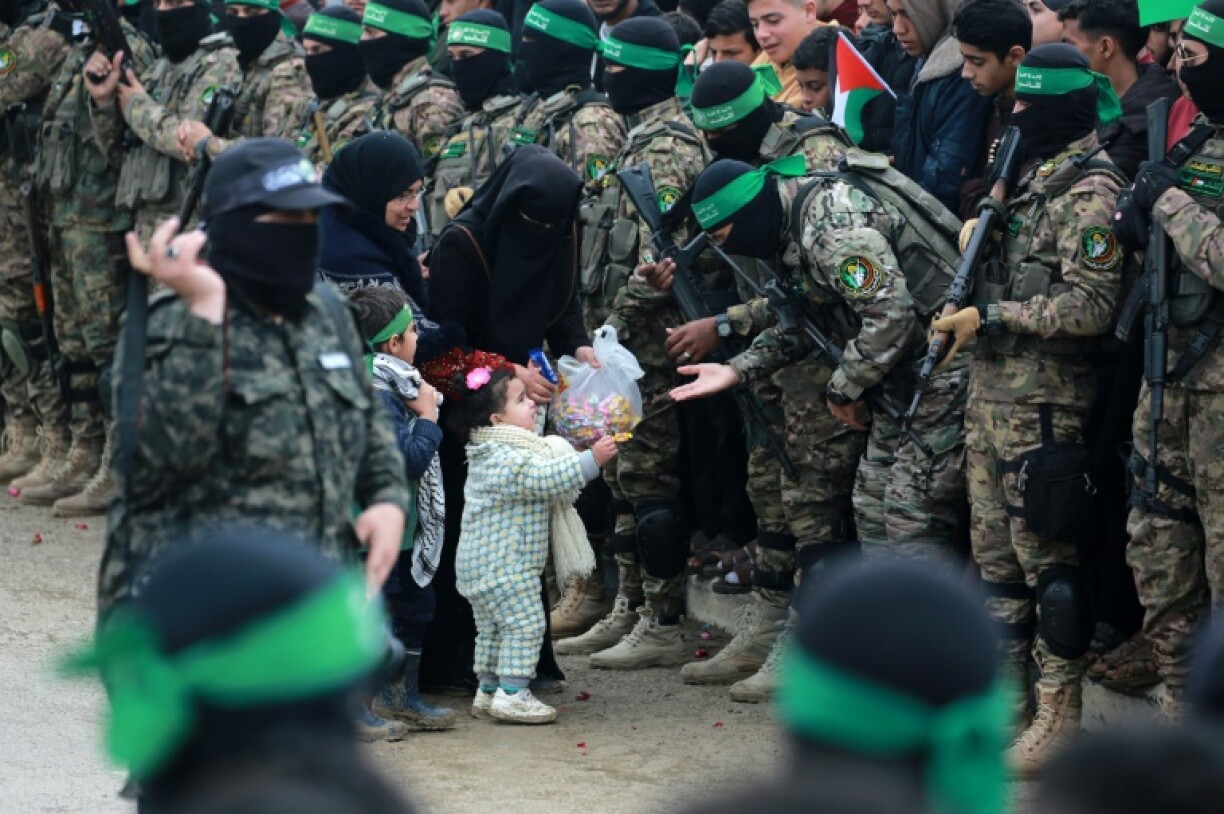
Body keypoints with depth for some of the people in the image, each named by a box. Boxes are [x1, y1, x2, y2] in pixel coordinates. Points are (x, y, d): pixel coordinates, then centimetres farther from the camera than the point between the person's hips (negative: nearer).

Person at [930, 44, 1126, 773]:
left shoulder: (1091, 192, -14)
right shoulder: (1036, 179, 15)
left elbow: (1090, 305, -21)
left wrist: (991, 317, -18)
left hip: (1044, 406, -9)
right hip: (991, 399, 9)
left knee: (1046, 557, -5)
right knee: (996, 557, 13)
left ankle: (1060, 714, 0)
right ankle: (1004, 701, 21)